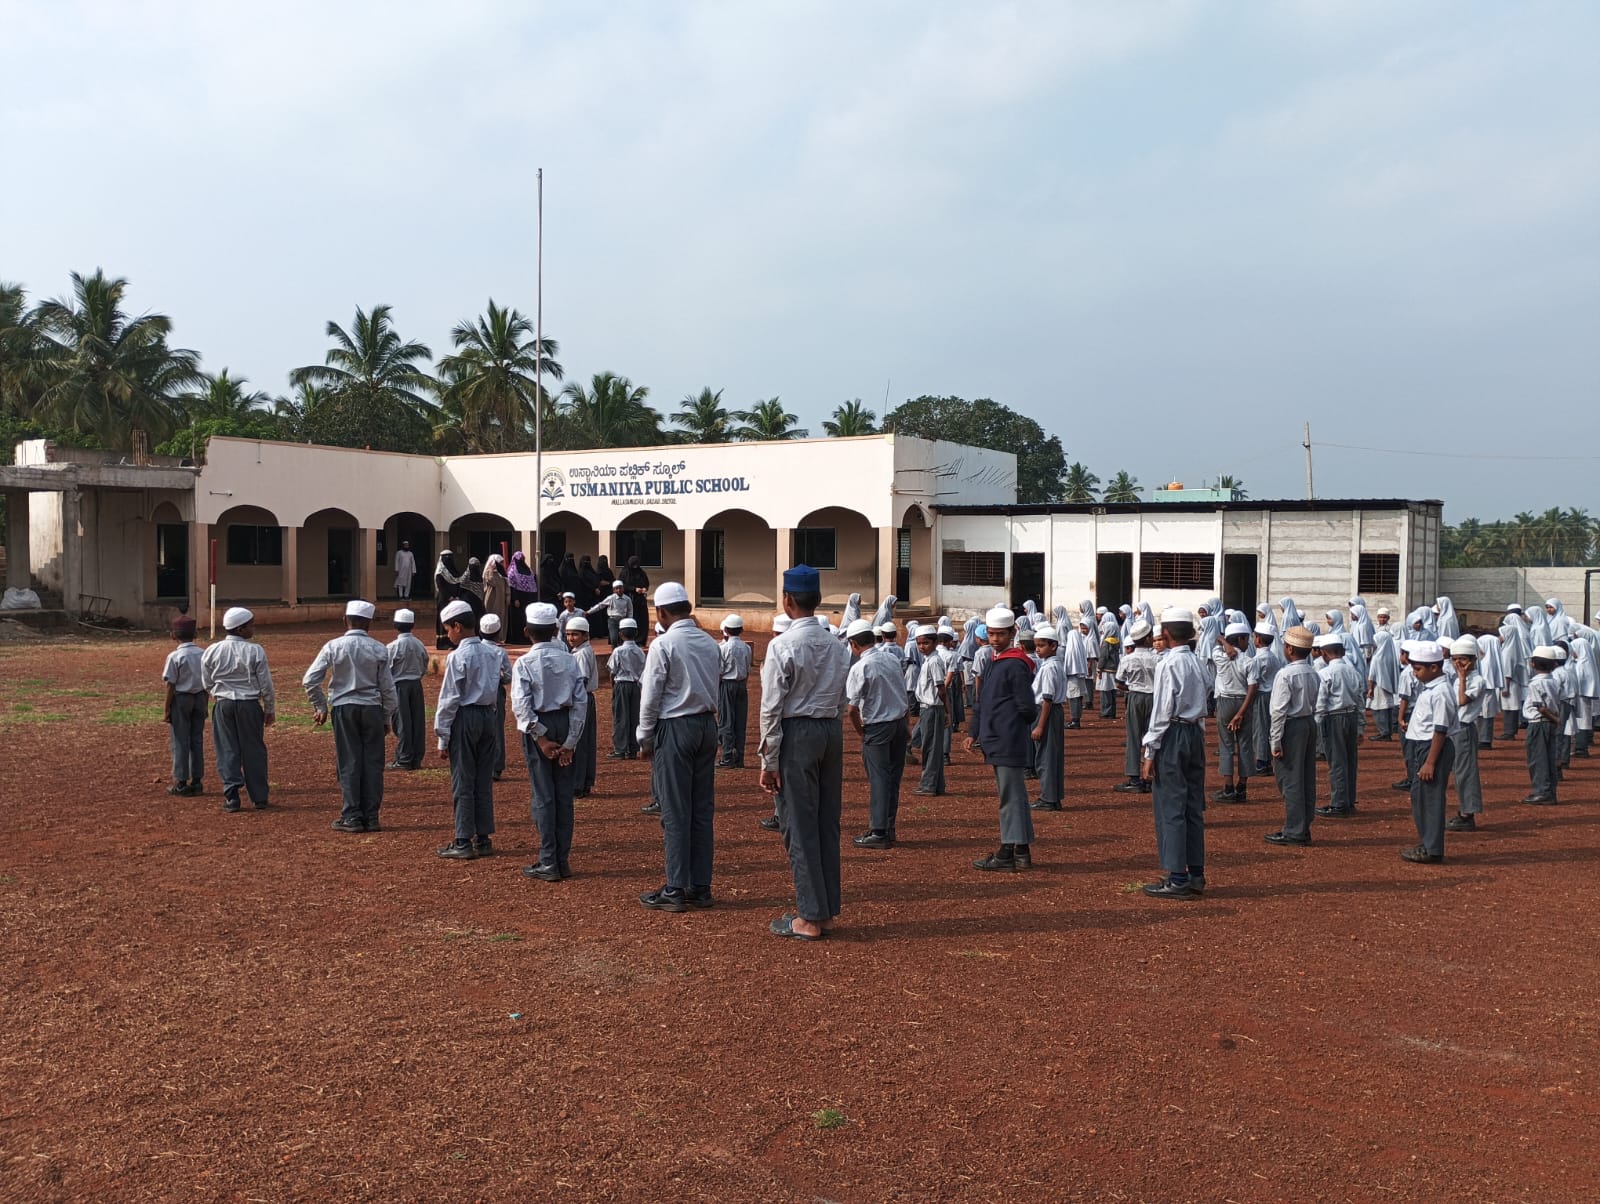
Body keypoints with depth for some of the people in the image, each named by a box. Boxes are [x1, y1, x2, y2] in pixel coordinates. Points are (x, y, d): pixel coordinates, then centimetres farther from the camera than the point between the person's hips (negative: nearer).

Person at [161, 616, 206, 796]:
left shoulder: (175, 656, -13)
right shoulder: (203, 654, 1)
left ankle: (181, 782, 6)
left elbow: (171, 686, -12)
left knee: (180, 741, 3)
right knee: (197, 740, 11)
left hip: (181, 699, -5)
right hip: (199, 698, 5)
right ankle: (196, 780, 14)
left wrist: (166, 710, -5)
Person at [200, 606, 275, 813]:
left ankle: (231, 795, 3)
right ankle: (259, 797, 13)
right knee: (253, 750, 7)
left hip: (223, 705, 2)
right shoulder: (255, 651, -11)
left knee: (227, 750, 8)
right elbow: (266, 684, -6)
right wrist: (270, 709, 6)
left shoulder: (212, 651, -2)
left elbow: (207, 684, 8)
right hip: (250, 704, -2)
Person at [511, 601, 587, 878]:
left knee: (543, 796, 1)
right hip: (566, 726, 3)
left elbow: (521, 706, -16)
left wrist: (541, 738, -11)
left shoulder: (524, 663, -9)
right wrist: (570, 741, -2)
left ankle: (548, 864, 4)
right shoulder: (570, 660, 0)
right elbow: (581, 700, -4)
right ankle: (563, 860, 15)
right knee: (564, 794, 9)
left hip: (539, 728, -3)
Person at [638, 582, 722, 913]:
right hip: (707, 725, 6)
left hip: (674, 728, -6)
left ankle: (676, 890, 3)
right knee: (703, 809, 9)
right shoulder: (710, 643, 7)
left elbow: (650, 698, -9)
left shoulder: (663, 644, -12)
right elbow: (715, 691, 11)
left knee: (675, 812, -1)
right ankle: (701, 887, 15)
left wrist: (645, 738, 1)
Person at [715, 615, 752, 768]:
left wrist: (716, 691, 1)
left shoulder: (723, 647, -13)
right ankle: (739, 759, 11)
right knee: (740, 722, 8)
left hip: (727, 684, -5)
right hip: (742, 685, 5)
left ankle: (727, 758, -2)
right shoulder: (746, 648, 2)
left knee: (726, 722, 0)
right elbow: (748, 670, 9)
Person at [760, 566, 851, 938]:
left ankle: (810, 918, 4)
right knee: (827, 821, 13)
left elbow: (772, 709, -12)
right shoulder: (837, 645, 8)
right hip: (832, 731, 7)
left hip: (797, 734, -6)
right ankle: (828, 906, 22)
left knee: (800, 825, 0)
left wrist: (769, 761, -7)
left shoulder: (782, 646, -12)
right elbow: (842, 702, 11)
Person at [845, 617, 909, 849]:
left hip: (877, 727, -6)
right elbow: (900, 693, 8)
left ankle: (878, 832, 0)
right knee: (894, 777, 12)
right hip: (900, 722, 6)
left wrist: (861, 732, 0)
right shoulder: (892, 659, 4)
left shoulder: (860, 668, -16)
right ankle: (889, 829, 19)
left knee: (878, 780, -2)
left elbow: (852, 708, -15)